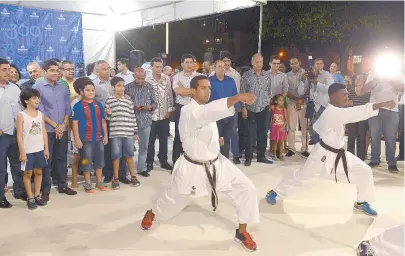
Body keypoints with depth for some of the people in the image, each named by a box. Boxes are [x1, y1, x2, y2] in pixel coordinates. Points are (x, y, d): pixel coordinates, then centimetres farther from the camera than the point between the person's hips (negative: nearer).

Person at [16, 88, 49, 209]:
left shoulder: (40, 114, 5)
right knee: (28, 173, 5)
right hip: (28, 150, -4)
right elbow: (19, 135, -10)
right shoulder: (21, 115, -8)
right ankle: (30, 197, 15)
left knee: (38, 172, 11)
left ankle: (37, 195, 23)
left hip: (40, 149, 4)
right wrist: (22, 152, -13)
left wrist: (46, 148, 6)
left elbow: (44, 132, 8)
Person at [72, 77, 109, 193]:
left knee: (99, 160, 14)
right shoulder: (78, 106, -9)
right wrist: (77, 138, -13)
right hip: (85, 139, -5)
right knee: (86, 161, 6)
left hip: (99, 138, 5)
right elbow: (75, 123, -10)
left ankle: (99, 182, 28)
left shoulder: (98, 104, 6)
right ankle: (88, 184, 19)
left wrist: (105, 135, 7)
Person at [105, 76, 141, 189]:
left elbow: (132, 116, 9)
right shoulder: (109, 100, 0)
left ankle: (133, 176, 22)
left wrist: (135, 131, 7)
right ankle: (116, 179, 17)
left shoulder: (128, 100, 7)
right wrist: (109, 114, -20)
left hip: (128, 132, 2)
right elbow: (107, 118, 3)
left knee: (129, 155, 9)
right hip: (115, 133, -2)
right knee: (116, 156, 5)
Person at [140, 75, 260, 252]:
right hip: (193, 167, -6)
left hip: (216, 163, 7)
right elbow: (210, 111, -48)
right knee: (174, 199, 15)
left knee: (246, 189, -4)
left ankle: (242, 232, 12)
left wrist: (215, 139, 7)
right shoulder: (189, 112, -25)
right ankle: (151, 213, 50)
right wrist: (238, 97, -58)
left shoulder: (204, 109, 4)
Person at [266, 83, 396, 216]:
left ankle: (361, 202, 22)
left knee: (364, 171, 3)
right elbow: (359, 112, -38)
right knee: (301, 176, 6)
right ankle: (274, 192, 27)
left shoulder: (335, 112, 4)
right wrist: (382, 104, -41)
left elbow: (317, 126, 18)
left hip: (339, 154, 9)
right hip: (323, 154, -9)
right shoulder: (332, 112, -27)